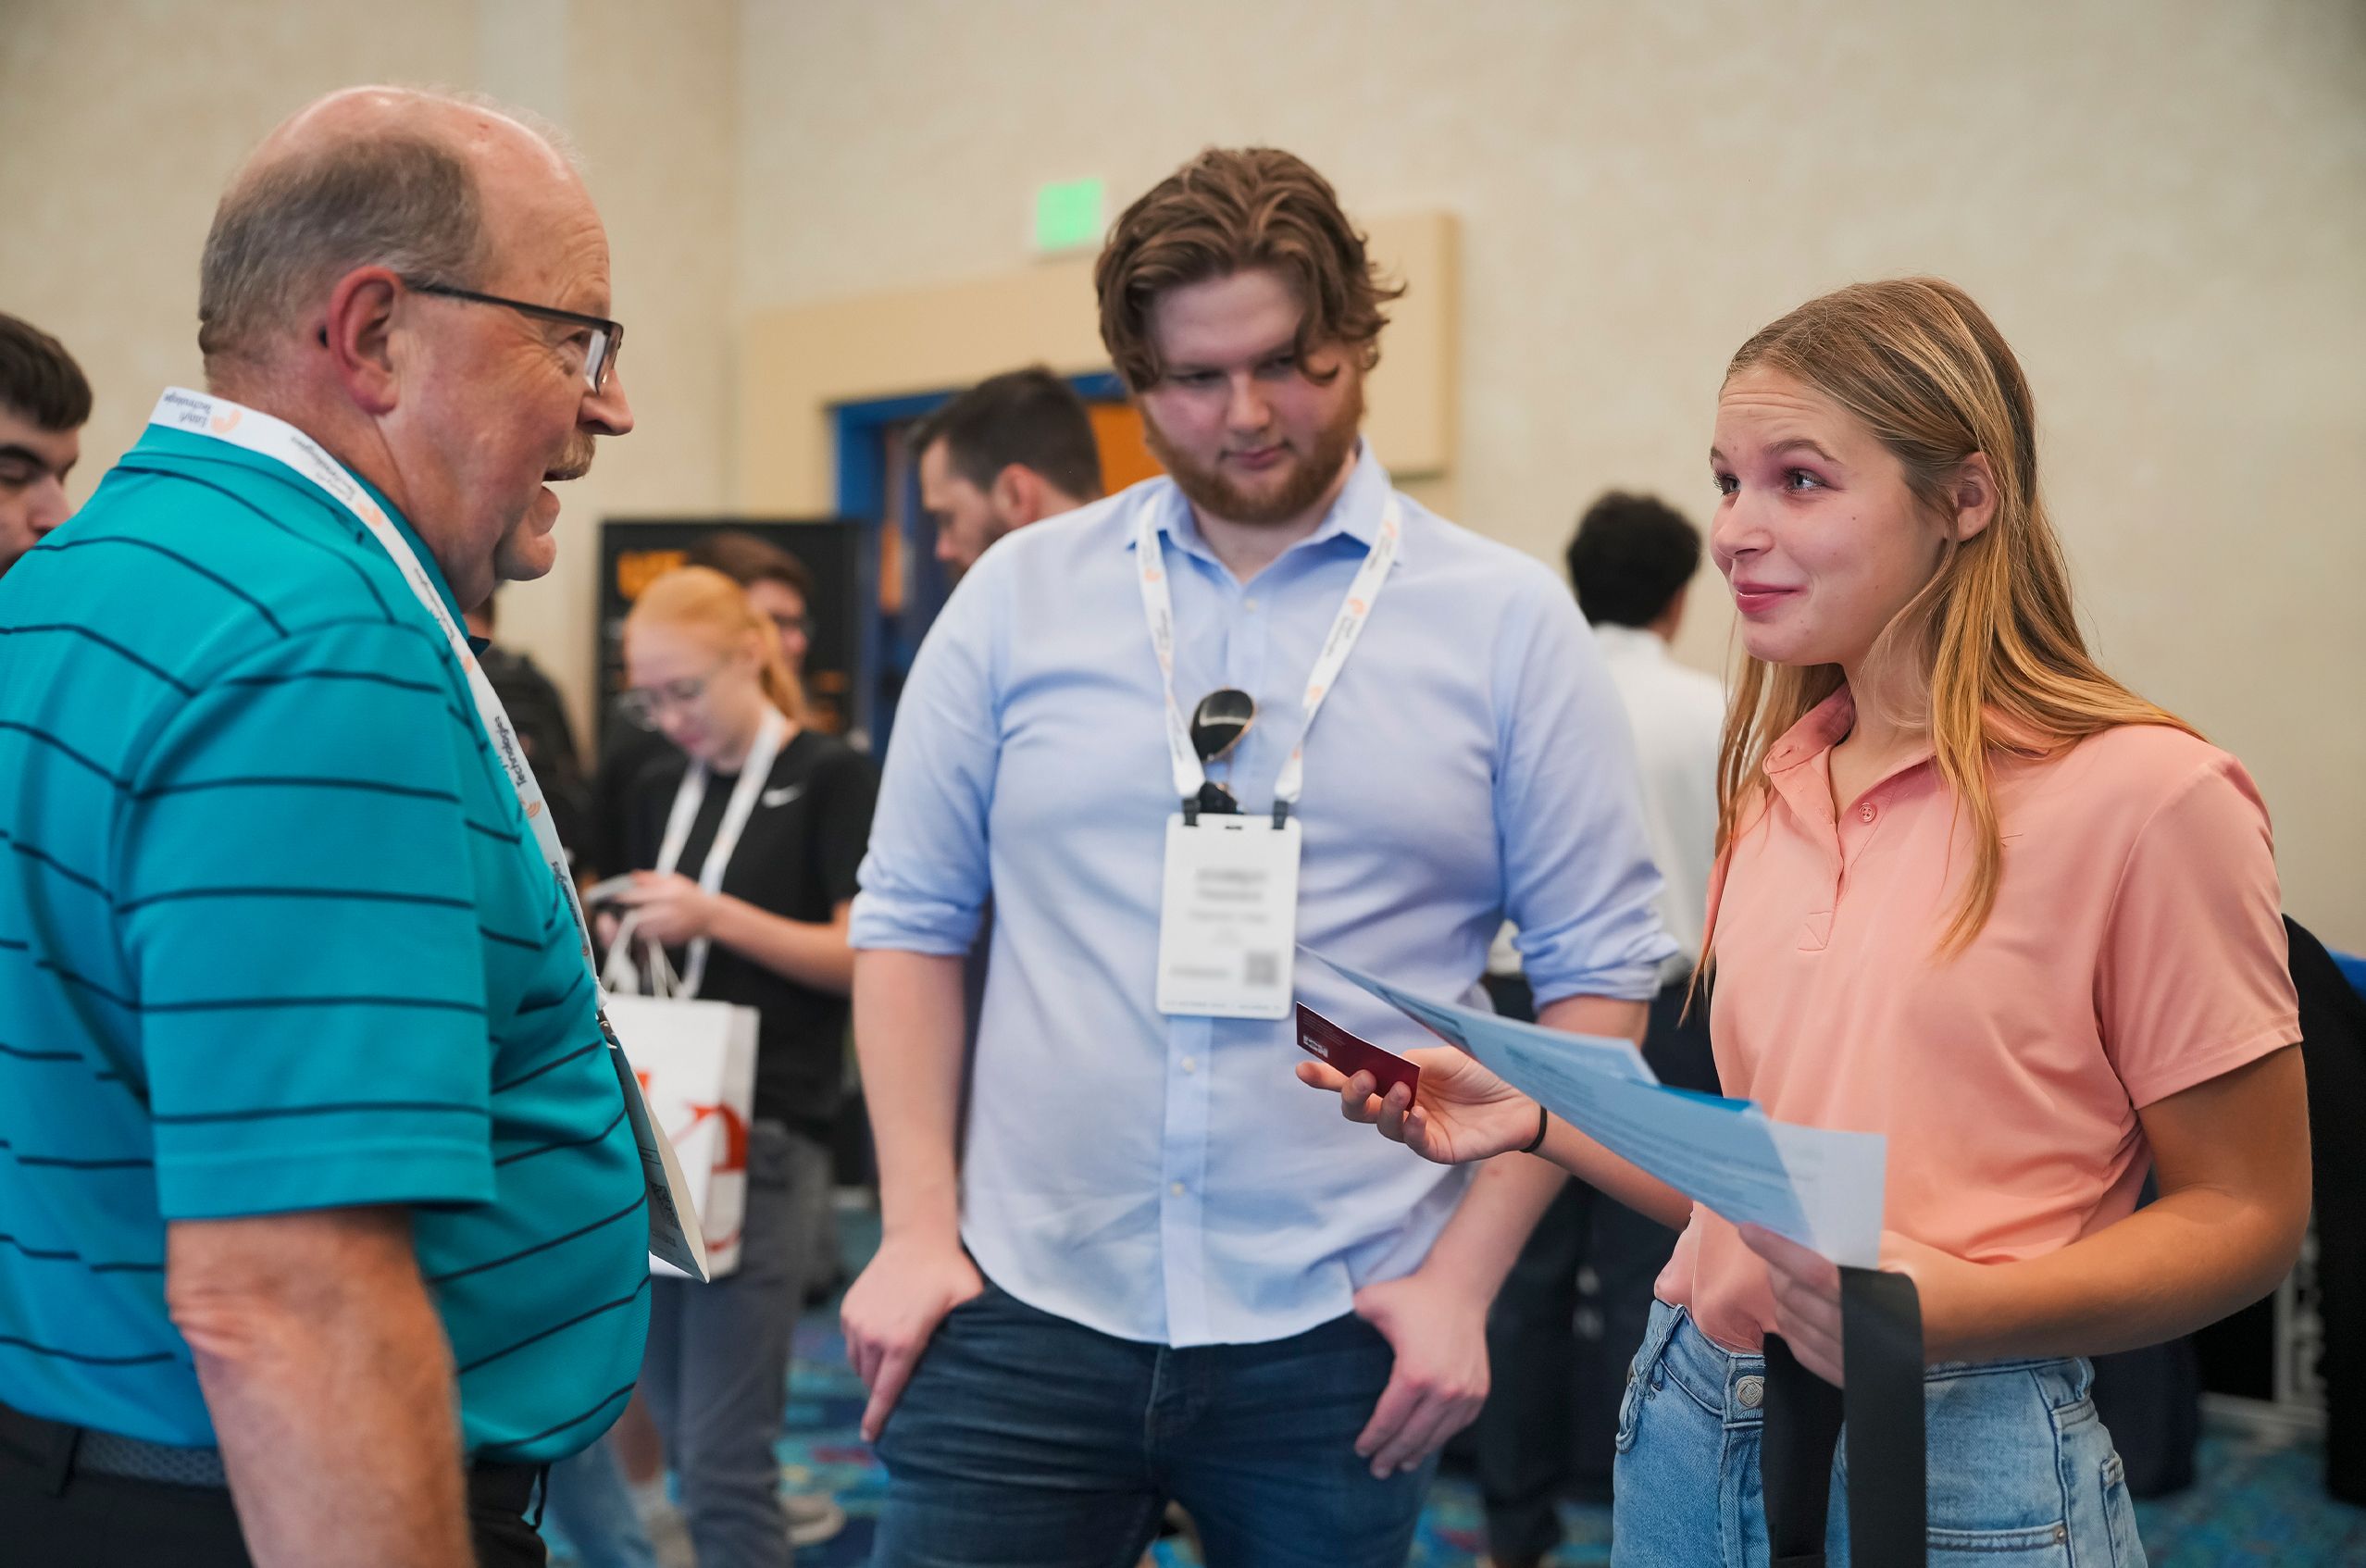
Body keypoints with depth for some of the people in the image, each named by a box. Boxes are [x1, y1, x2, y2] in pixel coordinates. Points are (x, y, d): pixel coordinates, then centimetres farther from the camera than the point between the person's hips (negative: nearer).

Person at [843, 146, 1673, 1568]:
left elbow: (1600, 973, 0)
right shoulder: (1020, 595, 4)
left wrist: (1465, 1272, -5)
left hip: (1335, 1342, 0)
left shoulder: (1507, 621, 0)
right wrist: (918, 1225, 1)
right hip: (1025, 1307, 1)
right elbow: (911, 919, 8)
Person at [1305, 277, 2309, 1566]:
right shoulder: (1776, 784, 8)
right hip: (1692, 1425, 6)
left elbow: (2245, 1214, -9)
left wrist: (1951, 1305, -23)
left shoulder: (2147, 794, -12)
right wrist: (1533, 1116, 0)